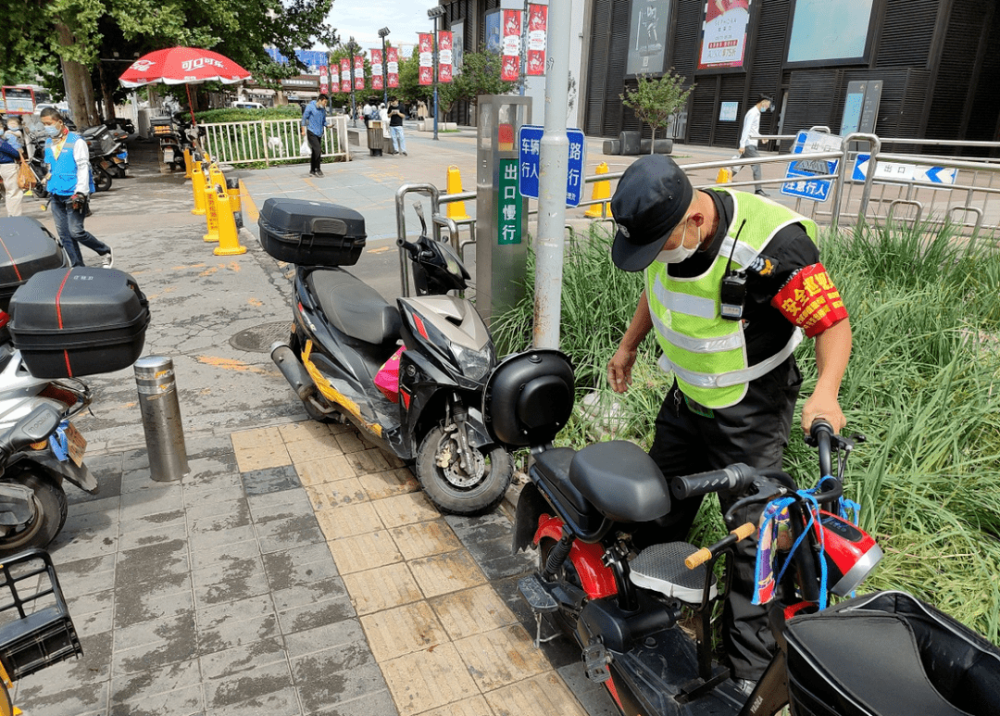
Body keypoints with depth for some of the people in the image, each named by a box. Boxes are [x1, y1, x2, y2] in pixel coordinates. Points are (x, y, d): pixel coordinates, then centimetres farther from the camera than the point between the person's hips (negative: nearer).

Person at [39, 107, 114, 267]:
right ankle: (78, 266, 12)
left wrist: (80, 193, -19)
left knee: (76, 231, -12)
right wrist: (50, 188, 22)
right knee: (64, 234, 4)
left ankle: (105, 252, 9)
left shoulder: (76, 141, -8)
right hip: (56, 195, 7)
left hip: (73, 195, -7)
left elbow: (83, 168, -12)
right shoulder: (49, 143, 13)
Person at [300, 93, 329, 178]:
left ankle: (312, 171, 15)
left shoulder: (323, 109, 11)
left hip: (319, 133, 6)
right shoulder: (310, 106, -6)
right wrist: (303, 130, -5)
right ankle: (317, 169, -8)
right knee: (318, 150, -17)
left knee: (314, 152, 9)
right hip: (311, 133, -6)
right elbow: (304, 117, -2)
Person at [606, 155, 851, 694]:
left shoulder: (771, 246, -32)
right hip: (685, 399, 7)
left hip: (749, 416, -6)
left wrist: (825, 392, -39)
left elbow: (833, 321, -23)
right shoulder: (664, 228, -11)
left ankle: (750, 667, 20)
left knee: (752, 537, 1)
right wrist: (628, 346, 17)